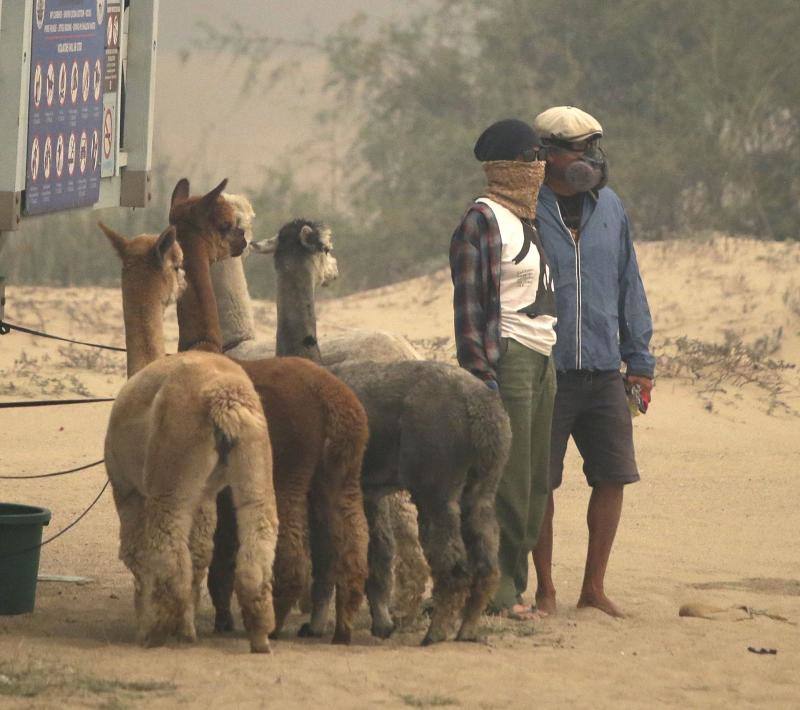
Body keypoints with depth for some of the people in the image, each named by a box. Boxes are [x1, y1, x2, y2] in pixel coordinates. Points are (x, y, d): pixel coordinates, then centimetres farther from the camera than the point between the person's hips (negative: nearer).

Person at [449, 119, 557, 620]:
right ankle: (497, 591, -5)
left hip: (541, 358, 9)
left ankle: (509, 584, 10)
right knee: (509, 480, -8)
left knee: (535, 482, 6)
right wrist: (483, 376, -19)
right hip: (506, 356, -9)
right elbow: (469, 305, -13)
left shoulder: (528, 218, 19)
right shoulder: (483, 219, -8)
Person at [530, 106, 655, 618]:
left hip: (604, 370, 4)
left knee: (613, 477, 2)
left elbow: (629, 286, 16)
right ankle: (545, 589, 13)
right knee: (538, 483, 1)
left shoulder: (609, 207, 10)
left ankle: (594, 586, 13)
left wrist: (640, 359, 13)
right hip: (544, 373, -4)